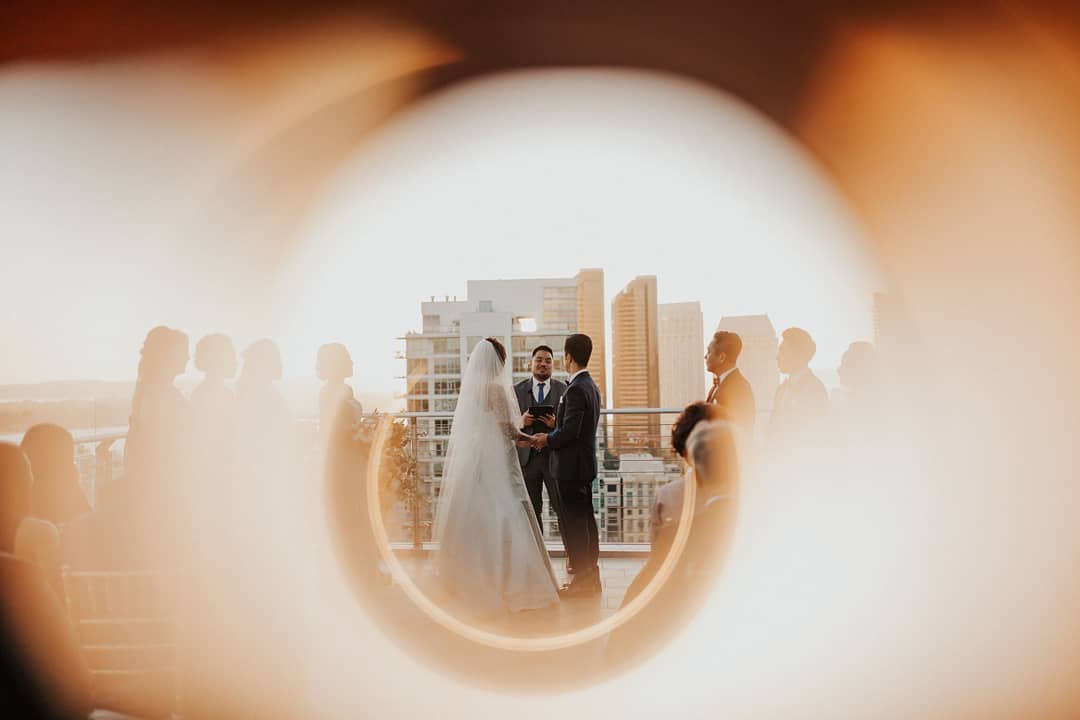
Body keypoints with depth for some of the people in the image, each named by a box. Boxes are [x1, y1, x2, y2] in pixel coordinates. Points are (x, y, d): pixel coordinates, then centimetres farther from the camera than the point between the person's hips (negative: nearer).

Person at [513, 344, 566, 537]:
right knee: (531, 511, 10)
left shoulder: (564, 390, 3)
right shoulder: (517, 390, 7)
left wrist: (556, 424, -18)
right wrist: (520, 422, -13)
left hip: (555, 457, -2)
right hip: (527, 457, 2)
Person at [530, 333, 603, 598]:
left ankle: (581, 580, 2)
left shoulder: (575, 389, -19)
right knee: (585, 520, 15)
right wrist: (552, 433, 10)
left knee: (572, 522, -3)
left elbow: (570, 430, -23)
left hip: (572, 466, -10)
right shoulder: (591, 386, 11)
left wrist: (547, 440, -7)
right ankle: (591, 577, 23)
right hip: (585, 464, 10)